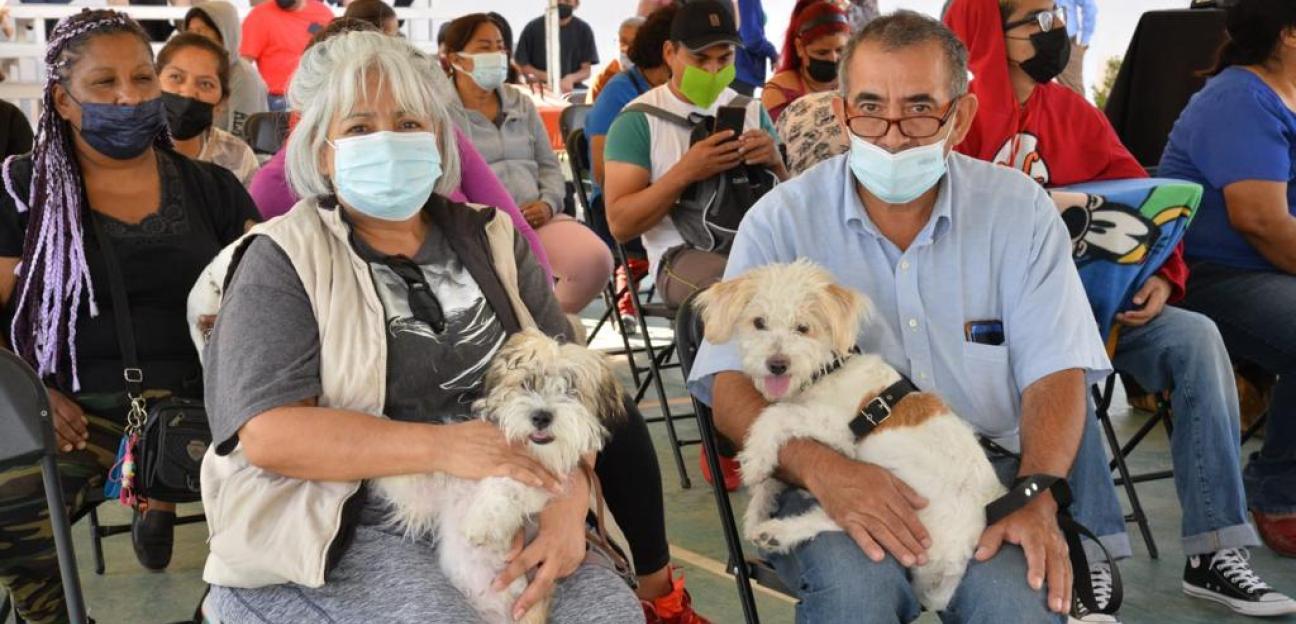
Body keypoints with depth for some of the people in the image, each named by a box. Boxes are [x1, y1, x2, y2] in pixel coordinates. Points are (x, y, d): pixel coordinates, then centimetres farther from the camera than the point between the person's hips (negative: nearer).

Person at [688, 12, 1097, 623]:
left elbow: (1053, 373, 0)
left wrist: (1036, 499, -18)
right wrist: (822, 469, -26)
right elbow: (731, 387, -7)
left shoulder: (1020, 211, 3)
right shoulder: (779, 221, -2)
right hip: (835, 479, -1)